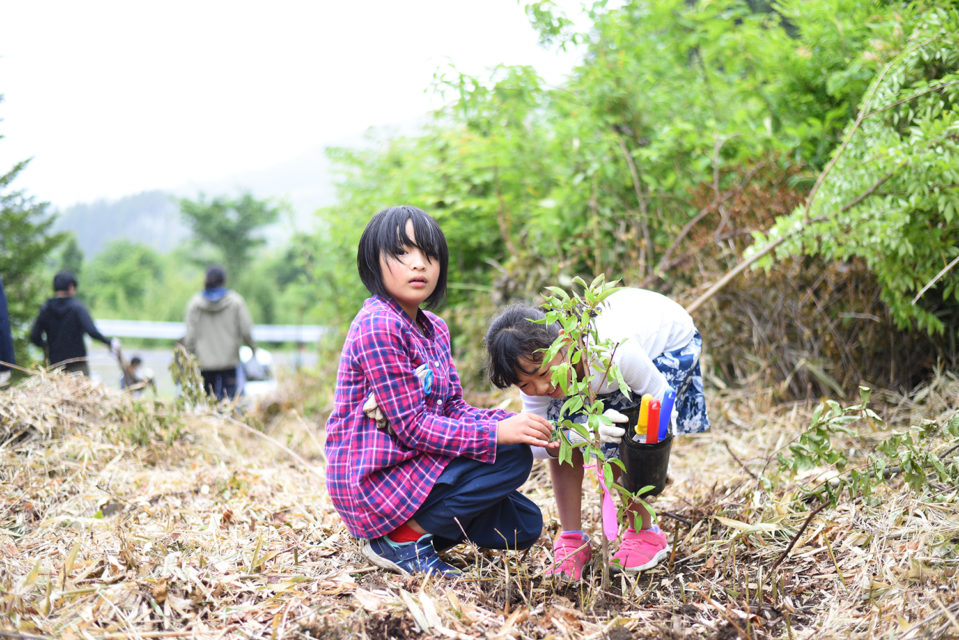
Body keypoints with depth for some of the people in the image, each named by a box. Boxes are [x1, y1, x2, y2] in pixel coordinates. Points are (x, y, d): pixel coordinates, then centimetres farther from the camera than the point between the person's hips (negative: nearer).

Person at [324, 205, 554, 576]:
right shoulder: (378, 327, -19)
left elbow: (454, 409, 8)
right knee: (512, 457, -19)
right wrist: (497, 434, -27)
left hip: (414, 468, 9)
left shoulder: (434, 329, 11)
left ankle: (408, 527, 11)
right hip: (374, 481, -9)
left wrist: (515, 422, -9)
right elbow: (411, 426, -22)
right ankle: (403, 538, -10)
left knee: (524, 524, 10)